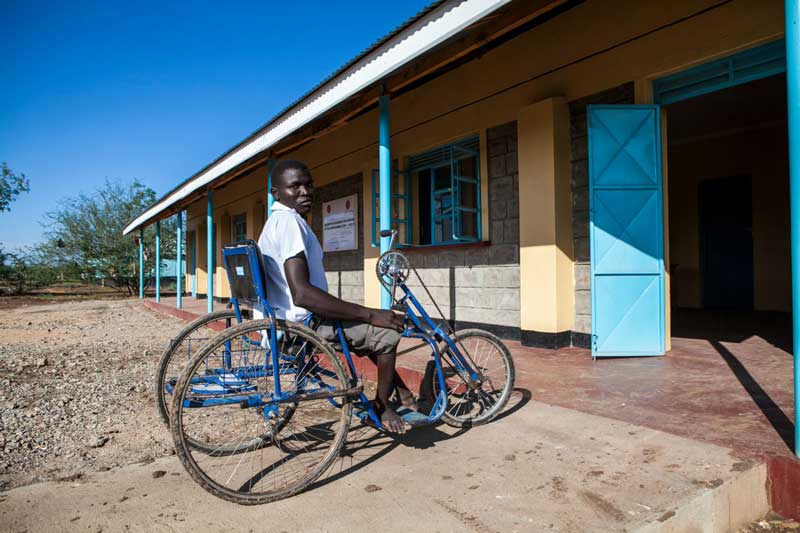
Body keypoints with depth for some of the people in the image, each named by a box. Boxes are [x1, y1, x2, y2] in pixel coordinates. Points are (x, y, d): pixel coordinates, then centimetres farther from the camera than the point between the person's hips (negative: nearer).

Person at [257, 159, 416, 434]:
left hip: (289, 319, 11)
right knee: (387, 331, -10)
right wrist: (370, 314, -26)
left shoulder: (276, 221, 15)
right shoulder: (289, 221, -19)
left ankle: (400, 389, 26)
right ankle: (382, 406, 7)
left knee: (369, 329, 22)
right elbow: (301, 293, -31)